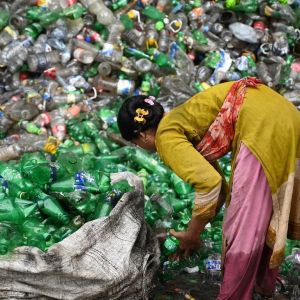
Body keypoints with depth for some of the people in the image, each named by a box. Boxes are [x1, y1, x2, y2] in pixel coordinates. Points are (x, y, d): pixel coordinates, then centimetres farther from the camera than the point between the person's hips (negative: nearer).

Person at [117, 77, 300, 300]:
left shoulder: (166, 137, -3)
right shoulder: (179, 124, 24)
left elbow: (209, 182, -15)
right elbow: (212, 177, 29)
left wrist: (191, 235, -2)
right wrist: (196, 231, 34)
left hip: (262, 126, -10)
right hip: (279, 115, 10)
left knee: (244, 228, 0)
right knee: (262, 209, 25)